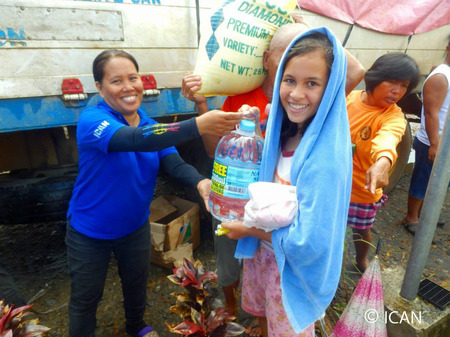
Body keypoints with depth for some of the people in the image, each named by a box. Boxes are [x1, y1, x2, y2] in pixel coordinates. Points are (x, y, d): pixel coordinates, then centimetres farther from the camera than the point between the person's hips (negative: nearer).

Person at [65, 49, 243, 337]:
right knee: (85, 299, 16)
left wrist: (200, 181, -42)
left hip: (136, 227, 5)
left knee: (137, 284, 26)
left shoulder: (152, 127, -6)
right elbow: (135, 140, -44)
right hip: (90, 232, -5)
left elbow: (173, 162, -20)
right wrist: (198, 125, -55)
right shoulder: (92, 120, -25)